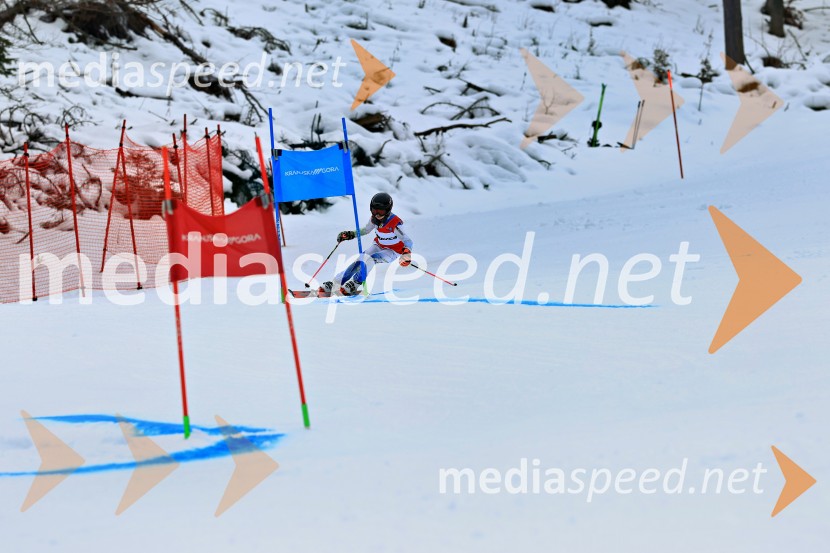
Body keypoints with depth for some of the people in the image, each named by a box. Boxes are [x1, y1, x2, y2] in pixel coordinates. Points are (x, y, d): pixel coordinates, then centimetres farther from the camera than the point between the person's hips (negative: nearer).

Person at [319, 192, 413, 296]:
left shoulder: (395, 223, -30)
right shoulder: (374, 219, -11)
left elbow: (407, 241, -30)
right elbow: (365, 230, 9)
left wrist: (407, 252, -50)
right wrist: (350, 235, -3)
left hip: (392, 252, -5)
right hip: (378, 246, 5)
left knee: (369, 259, -29)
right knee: (360, 260, -14)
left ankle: (354, 285, -25)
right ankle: (335, 283, -15)